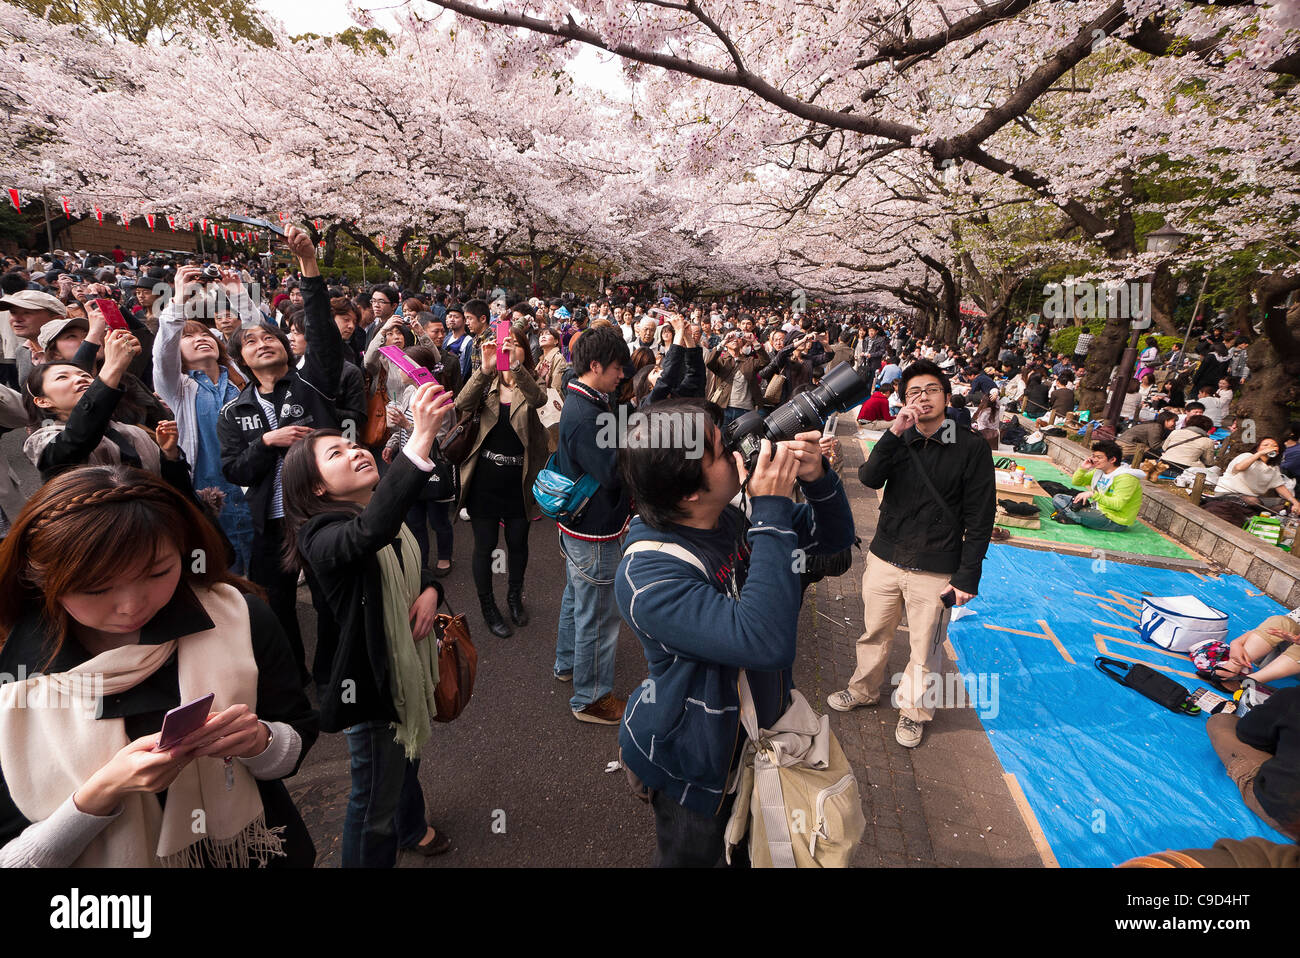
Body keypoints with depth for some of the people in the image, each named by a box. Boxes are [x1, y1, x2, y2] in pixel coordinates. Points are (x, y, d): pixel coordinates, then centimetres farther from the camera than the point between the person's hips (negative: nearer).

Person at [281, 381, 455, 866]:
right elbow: (370, 531, -51)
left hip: (409, 660, 9)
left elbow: (413, 566, 15)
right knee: (374, 797, 12)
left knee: (408, 755, 32)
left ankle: (411, 827, 59)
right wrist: (421, 439, -61)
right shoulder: (322, 536, -27)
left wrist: (430, 590, -10)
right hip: (371, 676, -9)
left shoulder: (389, 516, 0)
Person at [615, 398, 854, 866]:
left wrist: (817, 478, -24)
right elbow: (767, 642, -45)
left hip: (756, 733, 7)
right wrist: (773, 512, -41)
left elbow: (833, 538, -3)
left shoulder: (735, 517, -13)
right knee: (694, 854, 22)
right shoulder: (647, 576, -36)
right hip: (693, 771, -6)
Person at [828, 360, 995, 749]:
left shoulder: (971, 448, -8)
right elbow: (869, 478, -15)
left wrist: (967, 577, -9)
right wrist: (895, 432, -24)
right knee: (874, 632, 18)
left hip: (935, 570, -3)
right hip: (885, 559, 3)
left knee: (924, 648, 11)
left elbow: (979, 519, -7)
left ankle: (913, 709, 35)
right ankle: (865, 689, 41)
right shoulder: (899, 440, 3)